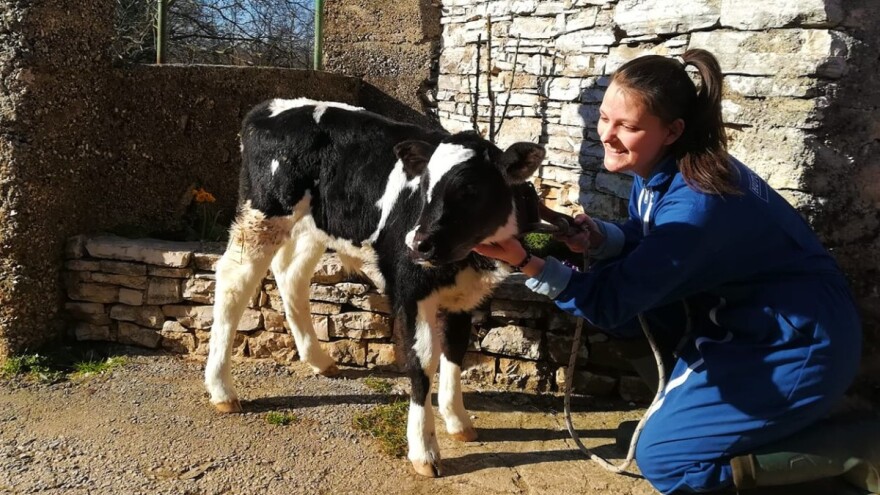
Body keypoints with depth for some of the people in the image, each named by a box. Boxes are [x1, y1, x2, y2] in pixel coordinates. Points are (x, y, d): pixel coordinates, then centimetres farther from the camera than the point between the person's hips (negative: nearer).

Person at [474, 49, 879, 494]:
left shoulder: (697, 200, -30)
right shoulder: (657, 168, -5)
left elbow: (616, 302, -27)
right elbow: (646, 243, 6)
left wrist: (529, 263, -37)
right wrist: (597, 237, -15)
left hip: (800, 343, -8)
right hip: (743, 319, 9)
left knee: (660, 459, -5)